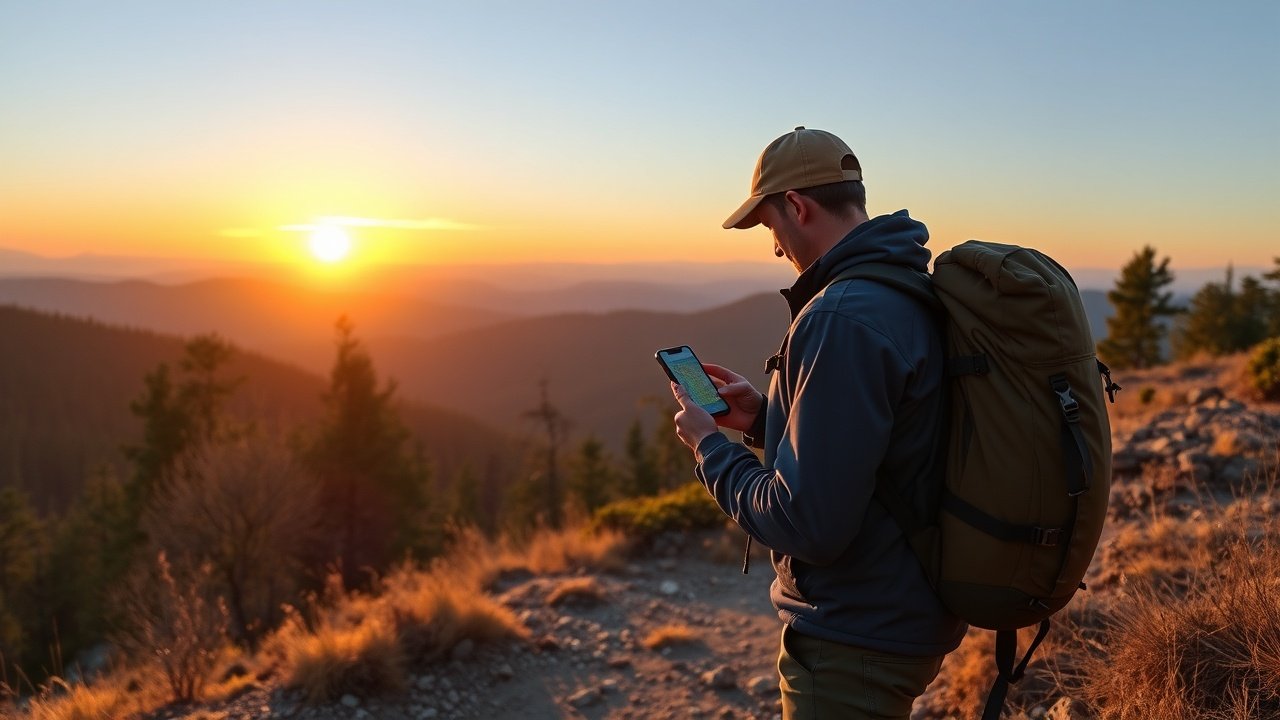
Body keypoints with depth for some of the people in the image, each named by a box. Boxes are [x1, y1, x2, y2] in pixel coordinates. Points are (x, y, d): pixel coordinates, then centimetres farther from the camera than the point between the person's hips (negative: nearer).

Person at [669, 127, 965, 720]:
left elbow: (807, 524, -27)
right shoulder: (912, 296, 5)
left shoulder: (843, 320, -26)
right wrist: (764, 418, 7)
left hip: (856, 644, -9)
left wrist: (710, 444, -13)